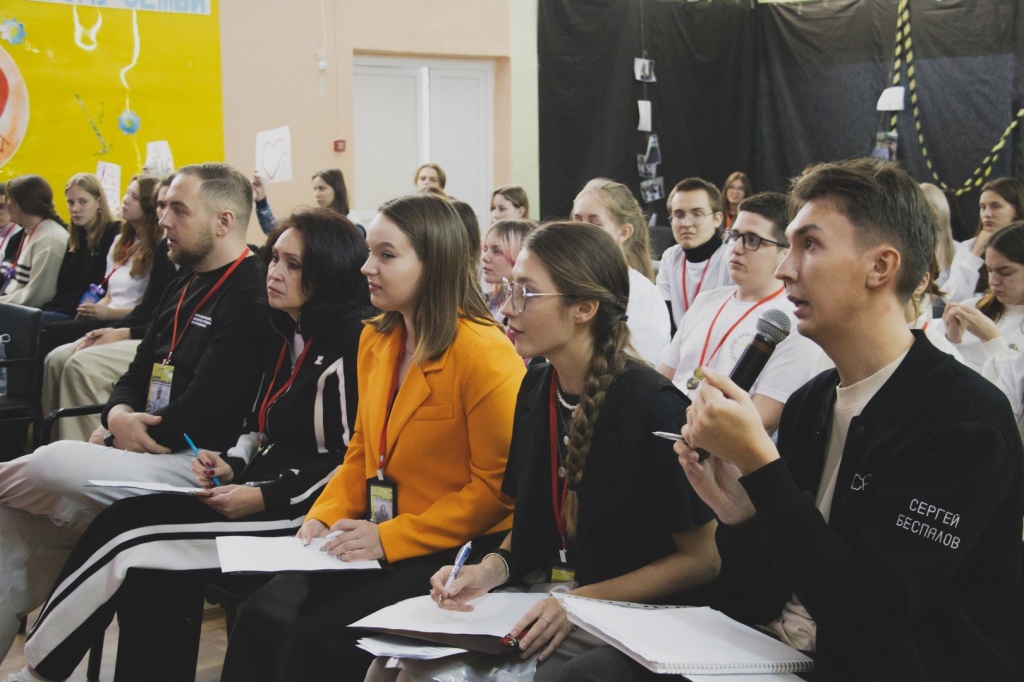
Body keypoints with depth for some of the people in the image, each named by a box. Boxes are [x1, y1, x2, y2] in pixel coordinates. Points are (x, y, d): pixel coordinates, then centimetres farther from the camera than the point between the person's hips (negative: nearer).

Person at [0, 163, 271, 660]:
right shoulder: (186, 289, 19)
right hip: (149, 450, 10)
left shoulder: (250, 300, -14)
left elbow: (197, 417, -20)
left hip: (198, 465, -10)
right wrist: (118, 416, -2)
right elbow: (137, 375, 21)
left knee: (51, 465, -24)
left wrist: (133, 427, -6)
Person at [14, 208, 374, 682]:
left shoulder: (349, 345, -14)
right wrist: (232, 463, 2)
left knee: (131, 538, -16)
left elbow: (353, 459, -16)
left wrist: (265, 497, -17)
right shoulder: (286, 334, 13)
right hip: (259, 488, 8)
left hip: (305, 514, -8)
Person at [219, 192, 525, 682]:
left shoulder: (484, 352, -16)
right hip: (379, 540, 7)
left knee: (316, 636, -20)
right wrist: (324, 517, 0)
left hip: (457, 551, -7)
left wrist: (390, 539, -18)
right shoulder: (375, 340, 9)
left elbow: (497, 485, -15)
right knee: (264, 614, -12)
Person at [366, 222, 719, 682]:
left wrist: (581, 602, -18)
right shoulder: (535, 390, 4)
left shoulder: (652, 406, -16)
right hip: (540, 594, 6)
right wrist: (491, 571, -5)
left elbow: (701, 559, -11)